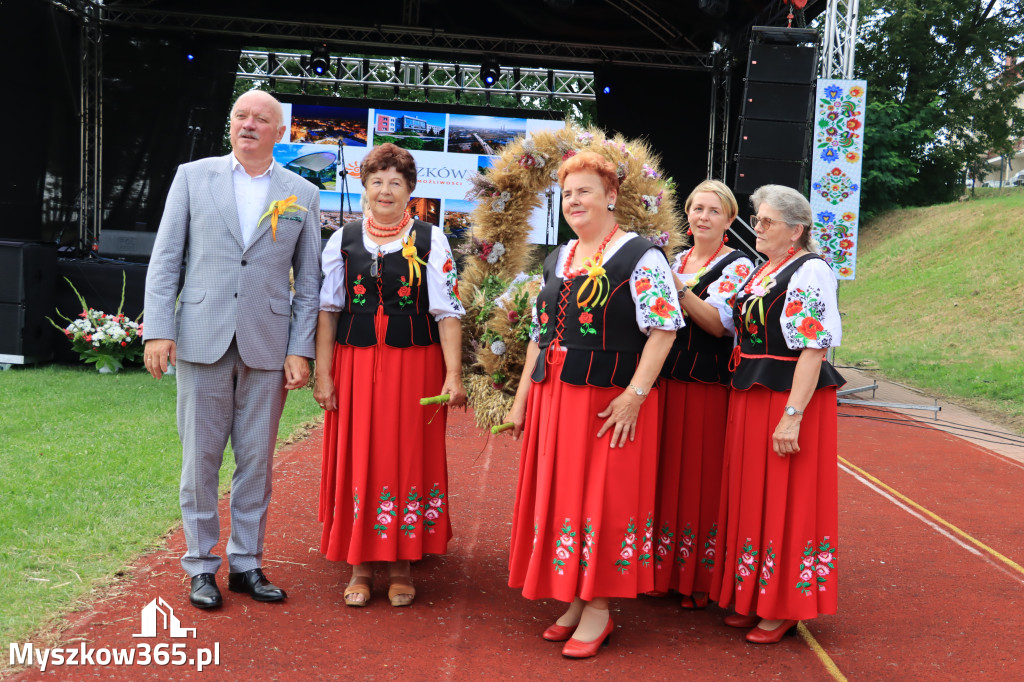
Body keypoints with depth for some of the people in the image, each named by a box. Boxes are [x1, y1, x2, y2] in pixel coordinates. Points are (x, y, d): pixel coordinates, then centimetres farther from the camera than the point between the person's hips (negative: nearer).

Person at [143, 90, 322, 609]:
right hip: (202, 341, 0)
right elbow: (165, 259, 4)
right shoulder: (193, 176, 6)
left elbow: (308, 280, 6)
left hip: (267, 346, 1)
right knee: (199, 459, 6)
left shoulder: (302, 195, 7)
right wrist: (158, 330, -6)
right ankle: (201, 565, 20)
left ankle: (247, 563, 22)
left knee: (257, 462, 8)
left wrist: (300, 349, -2)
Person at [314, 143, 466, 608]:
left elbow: (448, 312, -2)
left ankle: (401, 564, 17)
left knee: (408, 458, 3)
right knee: (357, 458, 4)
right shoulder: (343, 240, 7)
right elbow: (326, 309, 6)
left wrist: (453, 374, -10)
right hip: (355, 363, 2)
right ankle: (360, 565, 17)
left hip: (414, 364, -1)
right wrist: (323, 374, 0)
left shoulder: (430, 241, 1)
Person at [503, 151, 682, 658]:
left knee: (603, 499, -1)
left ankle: (598, 608, 13)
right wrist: (521, 399, 14)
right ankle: (573, 601, 24)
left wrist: (634, 395, -21)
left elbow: (663, 330, -13)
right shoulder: (557, 260, 15)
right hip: (553, 397, 7)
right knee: (557, 496, 10)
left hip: (612, 401, -7)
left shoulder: (640, 257, -7)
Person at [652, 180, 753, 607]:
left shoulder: (737, 266, -3)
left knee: (703, 478, 0)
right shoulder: (673, 262, 13)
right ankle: (665, 571, 23)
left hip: (710, 386, -5)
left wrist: (679, 288, -26)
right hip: (669, 380, 5)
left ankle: (701, 579, 12)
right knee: (668, 472, 10)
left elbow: (719, 324, -16)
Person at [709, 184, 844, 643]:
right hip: (749, 398, 8)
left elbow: (814, 348, -19)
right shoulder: (760, 272, 13)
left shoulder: (810, 272, -12)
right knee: (750, 498, 13)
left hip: (789, 399, -8)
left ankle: (783, 608, 14)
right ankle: (753, 598, 25)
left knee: (785, 501, 0)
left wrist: (792, 415, -24)